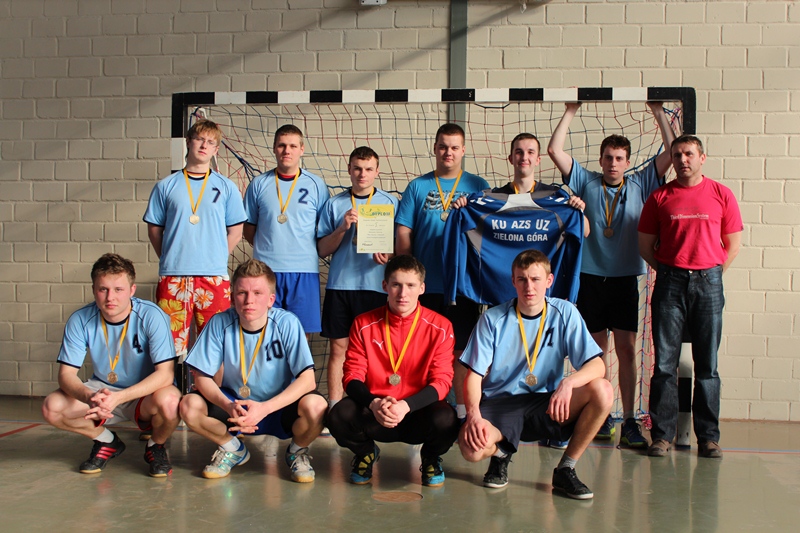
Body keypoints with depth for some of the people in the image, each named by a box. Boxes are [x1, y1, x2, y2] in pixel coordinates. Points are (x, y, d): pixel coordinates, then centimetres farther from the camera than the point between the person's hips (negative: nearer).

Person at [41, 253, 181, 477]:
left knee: (169, 402, -36)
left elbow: (165, 373, -26)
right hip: (102, 390, 3)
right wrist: (89, 397, -37)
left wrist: (118, 398, -39)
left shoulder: (151, 316, -22)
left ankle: (156, 445, 1)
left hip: (145, 394, -3)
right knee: (52, 408, -21)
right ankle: (106, 441, 9)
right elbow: (66, 374, -13)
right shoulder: (80, 320, -13)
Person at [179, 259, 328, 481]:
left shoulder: (287, 324, -19)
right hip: (236, 405, 2)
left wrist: (265, 408, -33)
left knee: (316, 406, -33)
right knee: (189, 406, -23)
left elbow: (307, 379, -22)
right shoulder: (220, 323, -14)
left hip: (281, 406, -2)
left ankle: (298, 450, 4)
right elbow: (202, 376, -11)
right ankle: (232, 448, 9)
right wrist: (229, 407, -30)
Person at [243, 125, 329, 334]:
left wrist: (310, 250, -1)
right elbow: (248, 228, 12)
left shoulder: (316, 185, 6)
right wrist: (267, 247, 1)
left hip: (304, 271, 0)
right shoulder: (259, 184, 8)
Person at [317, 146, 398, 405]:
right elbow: (322, 249, 6)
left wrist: (388, 256, -14)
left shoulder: (390, 203, 6)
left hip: (376, 285, -1)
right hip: (340, 284, 1)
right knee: (338, 348, 3)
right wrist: (342, 228, -11)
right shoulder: (334, 204, 8)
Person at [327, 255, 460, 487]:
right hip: (373, 411, 1)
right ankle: (365, 452, 10)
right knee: (339, 416, -29)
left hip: (418, 412, -1)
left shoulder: (440, 327, -4)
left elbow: (441, 381, -9)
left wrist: (405, 406, -26)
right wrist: (374, 403, -25)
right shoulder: (364, 324, -1)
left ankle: (431, 458, 8)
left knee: (445, 420, -33)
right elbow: (353, 376, -3)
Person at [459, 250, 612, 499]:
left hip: (547, 404, 2)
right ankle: (500, 451, 8)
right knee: (471, 446, -33)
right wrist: (473, 414, -25)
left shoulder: (565, 313, -2)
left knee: (602, 390, -25)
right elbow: (474, 374, -5)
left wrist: (569, 383, -30)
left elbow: (597, 365, -8)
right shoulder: (492, 319, -4)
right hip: (500, 404, -2)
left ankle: (565, 469, -5)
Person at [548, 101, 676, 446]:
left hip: (625, 279, 0)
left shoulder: (640, 185, 9)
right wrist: (571, 111, 2)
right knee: (598, 348, 6)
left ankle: (629, 422, -1)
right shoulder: (586, 182, 8)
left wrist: (658, 112, 4)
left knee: (626, 348, -3)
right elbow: (555, 150, 2)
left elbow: (671, 152, 5)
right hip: (590, 277, 0)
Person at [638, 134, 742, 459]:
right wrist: (668, 271, 5)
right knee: (664, 363, 0)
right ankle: (662, 435, 6)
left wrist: (711, 273, 4)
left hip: (708, 282, 0)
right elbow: (645, 245, 10)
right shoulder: (660, 197, 6)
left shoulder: (721, 195, 5)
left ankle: (708, 437, 11)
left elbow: (733, 244, 10)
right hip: (670, 282, 0)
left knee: (707, 364, 4)